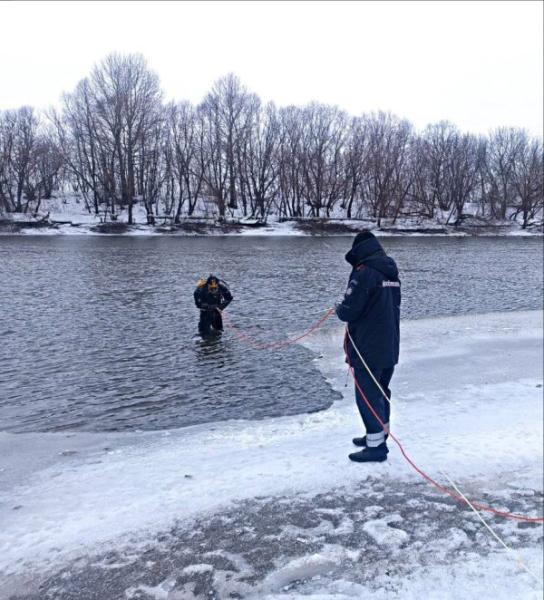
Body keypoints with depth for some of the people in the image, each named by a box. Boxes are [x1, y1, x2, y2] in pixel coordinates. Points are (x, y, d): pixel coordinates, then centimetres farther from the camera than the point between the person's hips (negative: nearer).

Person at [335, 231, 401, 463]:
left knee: (367, 395, 2)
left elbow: (348, 311, -20)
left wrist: (339, 309, 3)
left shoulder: (364, 272, -17)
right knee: (381, 391, 20)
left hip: (367, 349, -8)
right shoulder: (392, 273, 9)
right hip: (390, 347, 9)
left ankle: (376, 446, 8)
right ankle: (378, 435, 33)